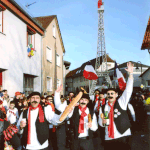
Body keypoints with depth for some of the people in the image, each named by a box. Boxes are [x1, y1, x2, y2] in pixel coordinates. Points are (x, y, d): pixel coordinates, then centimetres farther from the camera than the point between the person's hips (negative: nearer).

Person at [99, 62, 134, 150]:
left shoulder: (121, 102, -1)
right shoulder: (103, 108, 8)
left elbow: (128, 90, -13)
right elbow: (101, 123, 17)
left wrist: (130, 74, -21)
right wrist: (103, 122, -7)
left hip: (123, 137, -3)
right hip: (109, 139, 3)